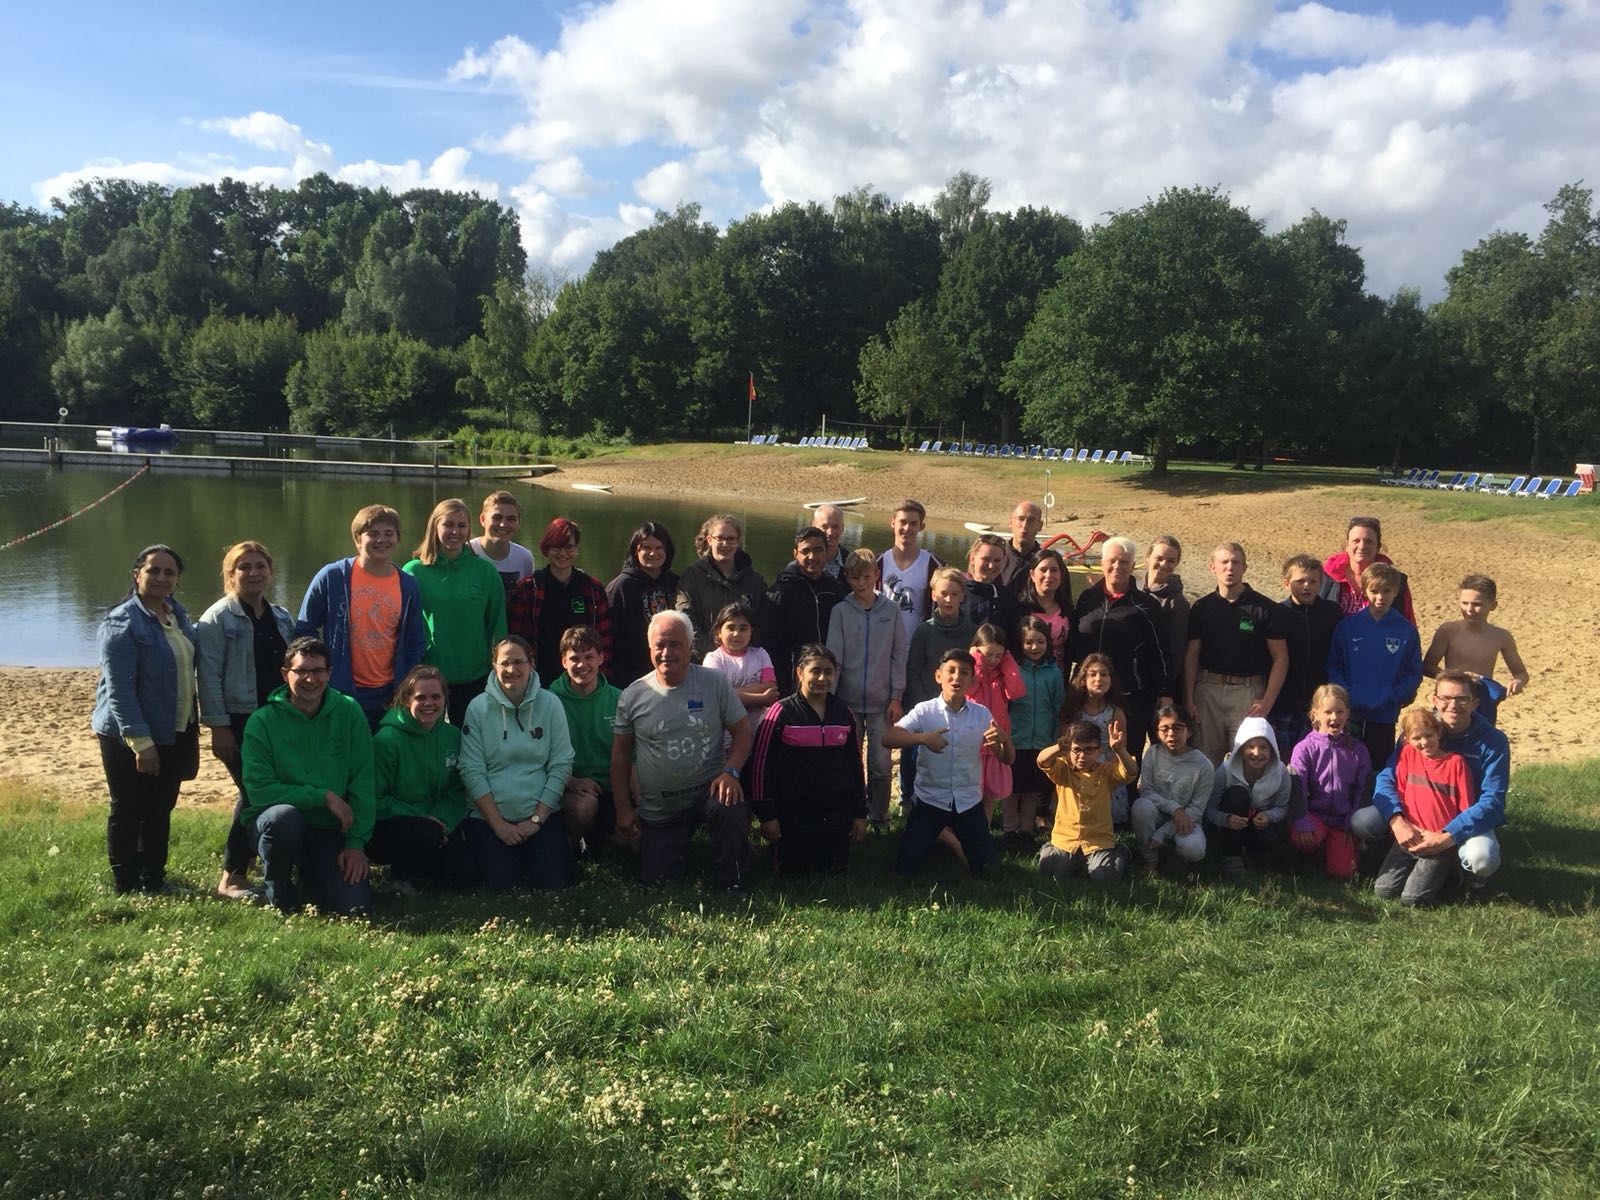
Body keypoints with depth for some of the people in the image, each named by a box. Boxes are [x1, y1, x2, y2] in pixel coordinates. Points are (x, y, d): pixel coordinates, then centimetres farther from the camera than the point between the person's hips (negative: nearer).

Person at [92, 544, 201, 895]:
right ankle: (126, 888, 16)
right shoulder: (122, 623, -16)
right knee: (128, 813, 4)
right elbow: (119, 690, -19)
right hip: (129, 738, -7)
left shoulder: (177, 614, 8)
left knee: (161, 809, 16)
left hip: (174, 733, 7)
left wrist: (191, 728, 13)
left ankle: (154, 880, 28)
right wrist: (140, 741, -21)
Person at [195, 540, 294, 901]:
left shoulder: (281, 617, 15)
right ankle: (231, 877, 6)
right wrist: (218, 726, -14)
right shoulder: (217, 618, -4)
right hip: (240, 721, -6)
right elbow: (209, 676, -9)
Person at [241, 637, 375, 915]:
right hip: (276, 820, -2)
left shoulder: (348, 712, -4)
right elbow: (259, 791, -15)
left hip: (330, 829, 2)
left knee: (355, 905, -15)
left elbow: (363, 782, -4)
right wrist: (323, 796, -19)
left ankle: (307, 874, 20)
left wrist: (356, 842, -10)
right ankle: (276, 891, -6)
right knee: (285, 816, -37)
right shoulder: (262, 721, -10)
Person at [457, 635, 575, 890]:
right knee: (501, 885, -15)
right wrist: (498, 824, -10)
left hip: (542, 813, 1)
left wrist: (537, 819, -8)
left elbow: (561, 766, -2)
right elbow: (471, 771, -5)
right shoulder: (478, 707, -3)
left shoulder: (550, 704, -1)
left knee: (553, 882, -13)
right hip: (488, 816, -1)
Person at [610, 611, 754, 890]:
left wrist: (730, 772, -18)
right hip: (658, 810, 2)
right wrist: (623, 807, 5)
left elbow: (742, 731, -1)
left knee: (733, 811, -35)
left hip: (709, 789, -2)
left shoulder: (715, 684, -4)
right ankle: (682, 845, 34)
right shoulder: (633, 695, 0)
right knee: (655, 879, 0)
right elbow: (621, 753, 8)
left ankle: (733, 886, -11)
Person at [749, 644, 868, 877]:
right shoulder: (781, 713, -8)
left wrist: (860, 813, 11)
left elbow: (855, 764, 12)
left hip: (837, 813, 4)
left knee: (835, 874, 6)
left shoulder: (844, 713, 5)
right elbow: (760, 764, -7)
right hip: (793, 813, -3)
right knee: (792, 875, 1)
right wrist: (766, 814, -9)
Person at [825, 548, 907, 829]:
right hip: (848, 700, 0)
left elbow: (899, 656, 3)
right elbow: (833, 656, -1)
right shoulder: (841, 611, 0)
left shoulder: (891, 610, 1)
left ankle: (879, 818, 16)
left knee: (881, 764, 1)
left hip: (882, 701, 0)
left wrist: (896, 697, -1)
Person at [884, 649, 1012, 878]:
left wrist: (1004, 738, -24)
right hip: (930, 799, -2)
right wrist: (923, 738, -33)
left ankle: (954, 835, 36)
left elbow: (1007, 760, -1)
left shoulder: (982, 714, -3)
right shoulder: (924, 711, -9)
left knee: (984, 868, 6)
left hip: (969, 802, 2)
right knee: (906, 868, -3)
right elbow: (888, 737, -19)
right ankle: (938, 834, 28)